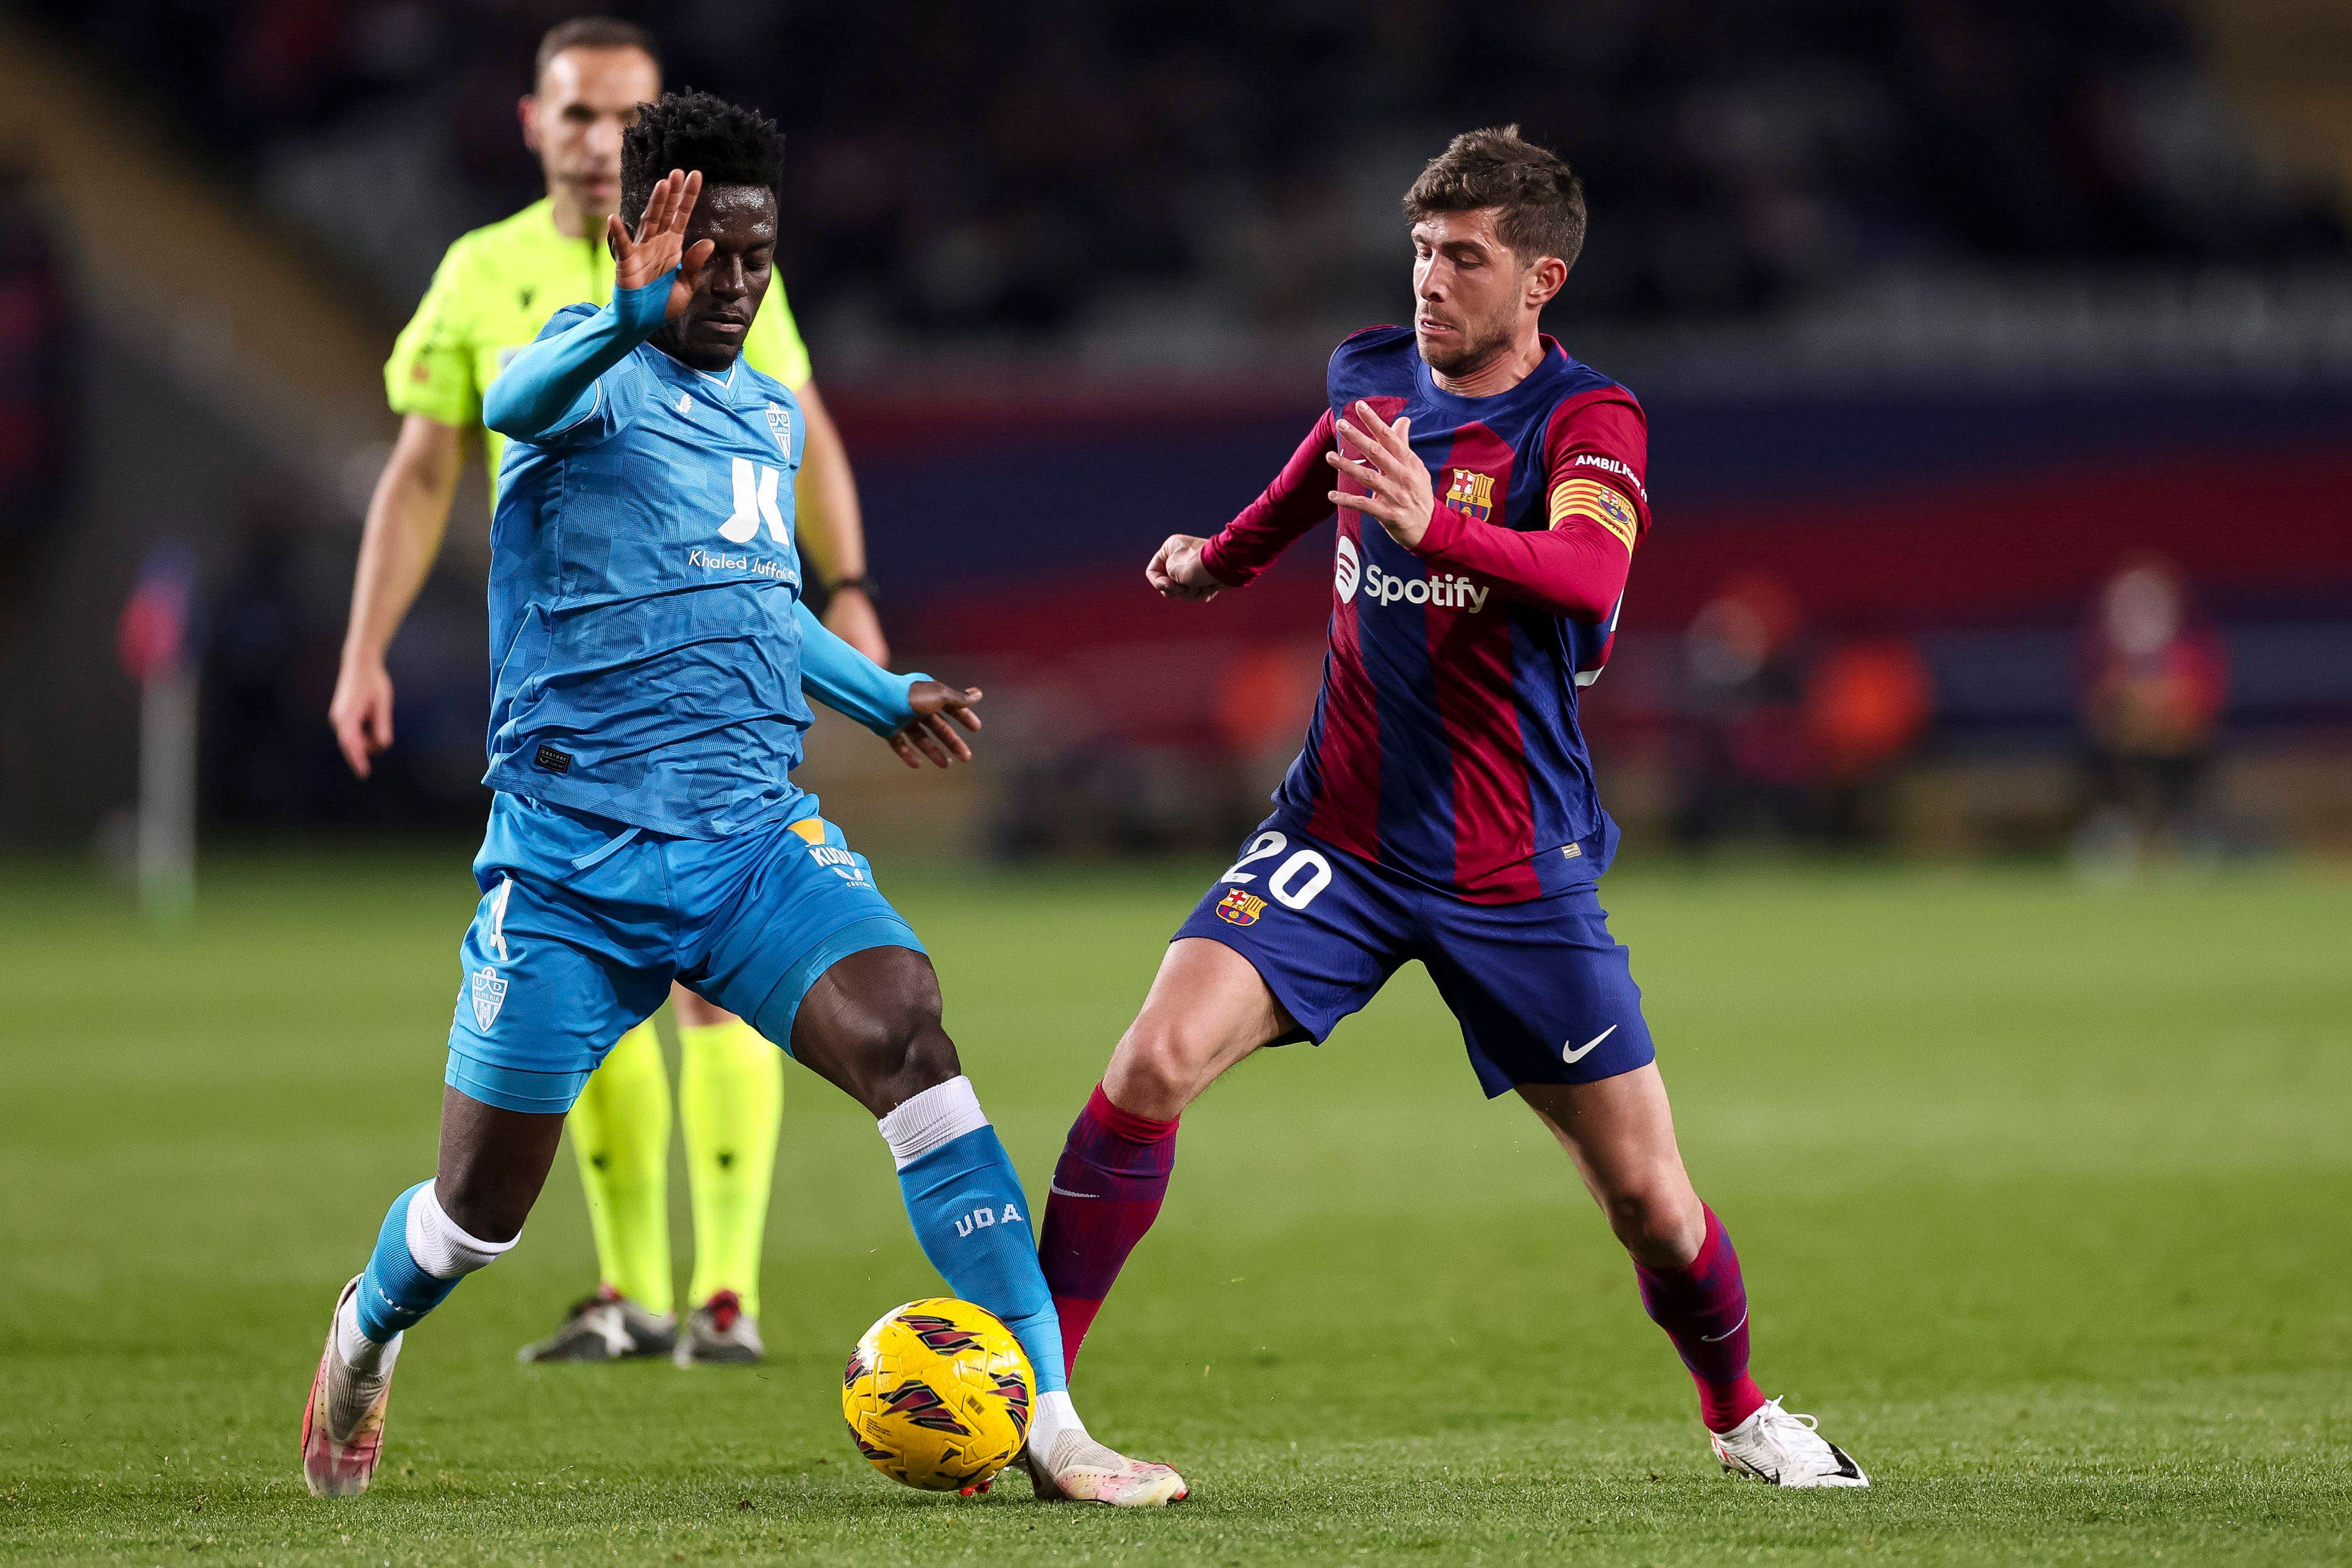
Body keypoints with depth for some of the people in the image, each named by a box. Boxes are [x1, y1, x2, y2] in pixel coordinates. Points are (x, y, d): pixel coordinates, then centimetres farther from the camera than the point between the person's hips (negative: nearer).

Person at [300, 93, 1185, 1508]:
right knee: (481, 1209, 6)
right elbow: (515, 403, -34)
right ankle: (367, 1334, 43)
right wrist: (632, 315, -54)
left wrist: (887, 697, 26)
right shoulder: (599, 373, -8)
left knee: (909, 1035, -22)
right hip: (573, 858, -4)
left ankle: (1050, 1425, -25)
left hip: (758, 845, 4)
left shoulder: (774, 417, 15)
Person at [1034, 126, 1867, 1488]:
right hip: (1340, 839, 3)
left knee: (1645, 1190, 2)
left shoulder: (1589, 421, -11)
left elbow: (1590, 572, -34)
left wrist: (1437, 525, -50)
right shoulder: (1371, 379, 4)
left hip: (1519, 871, -2)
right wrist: (1223, 557, 21)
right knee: (1159, 1058, -21)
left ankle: (1739, 1412, 32)